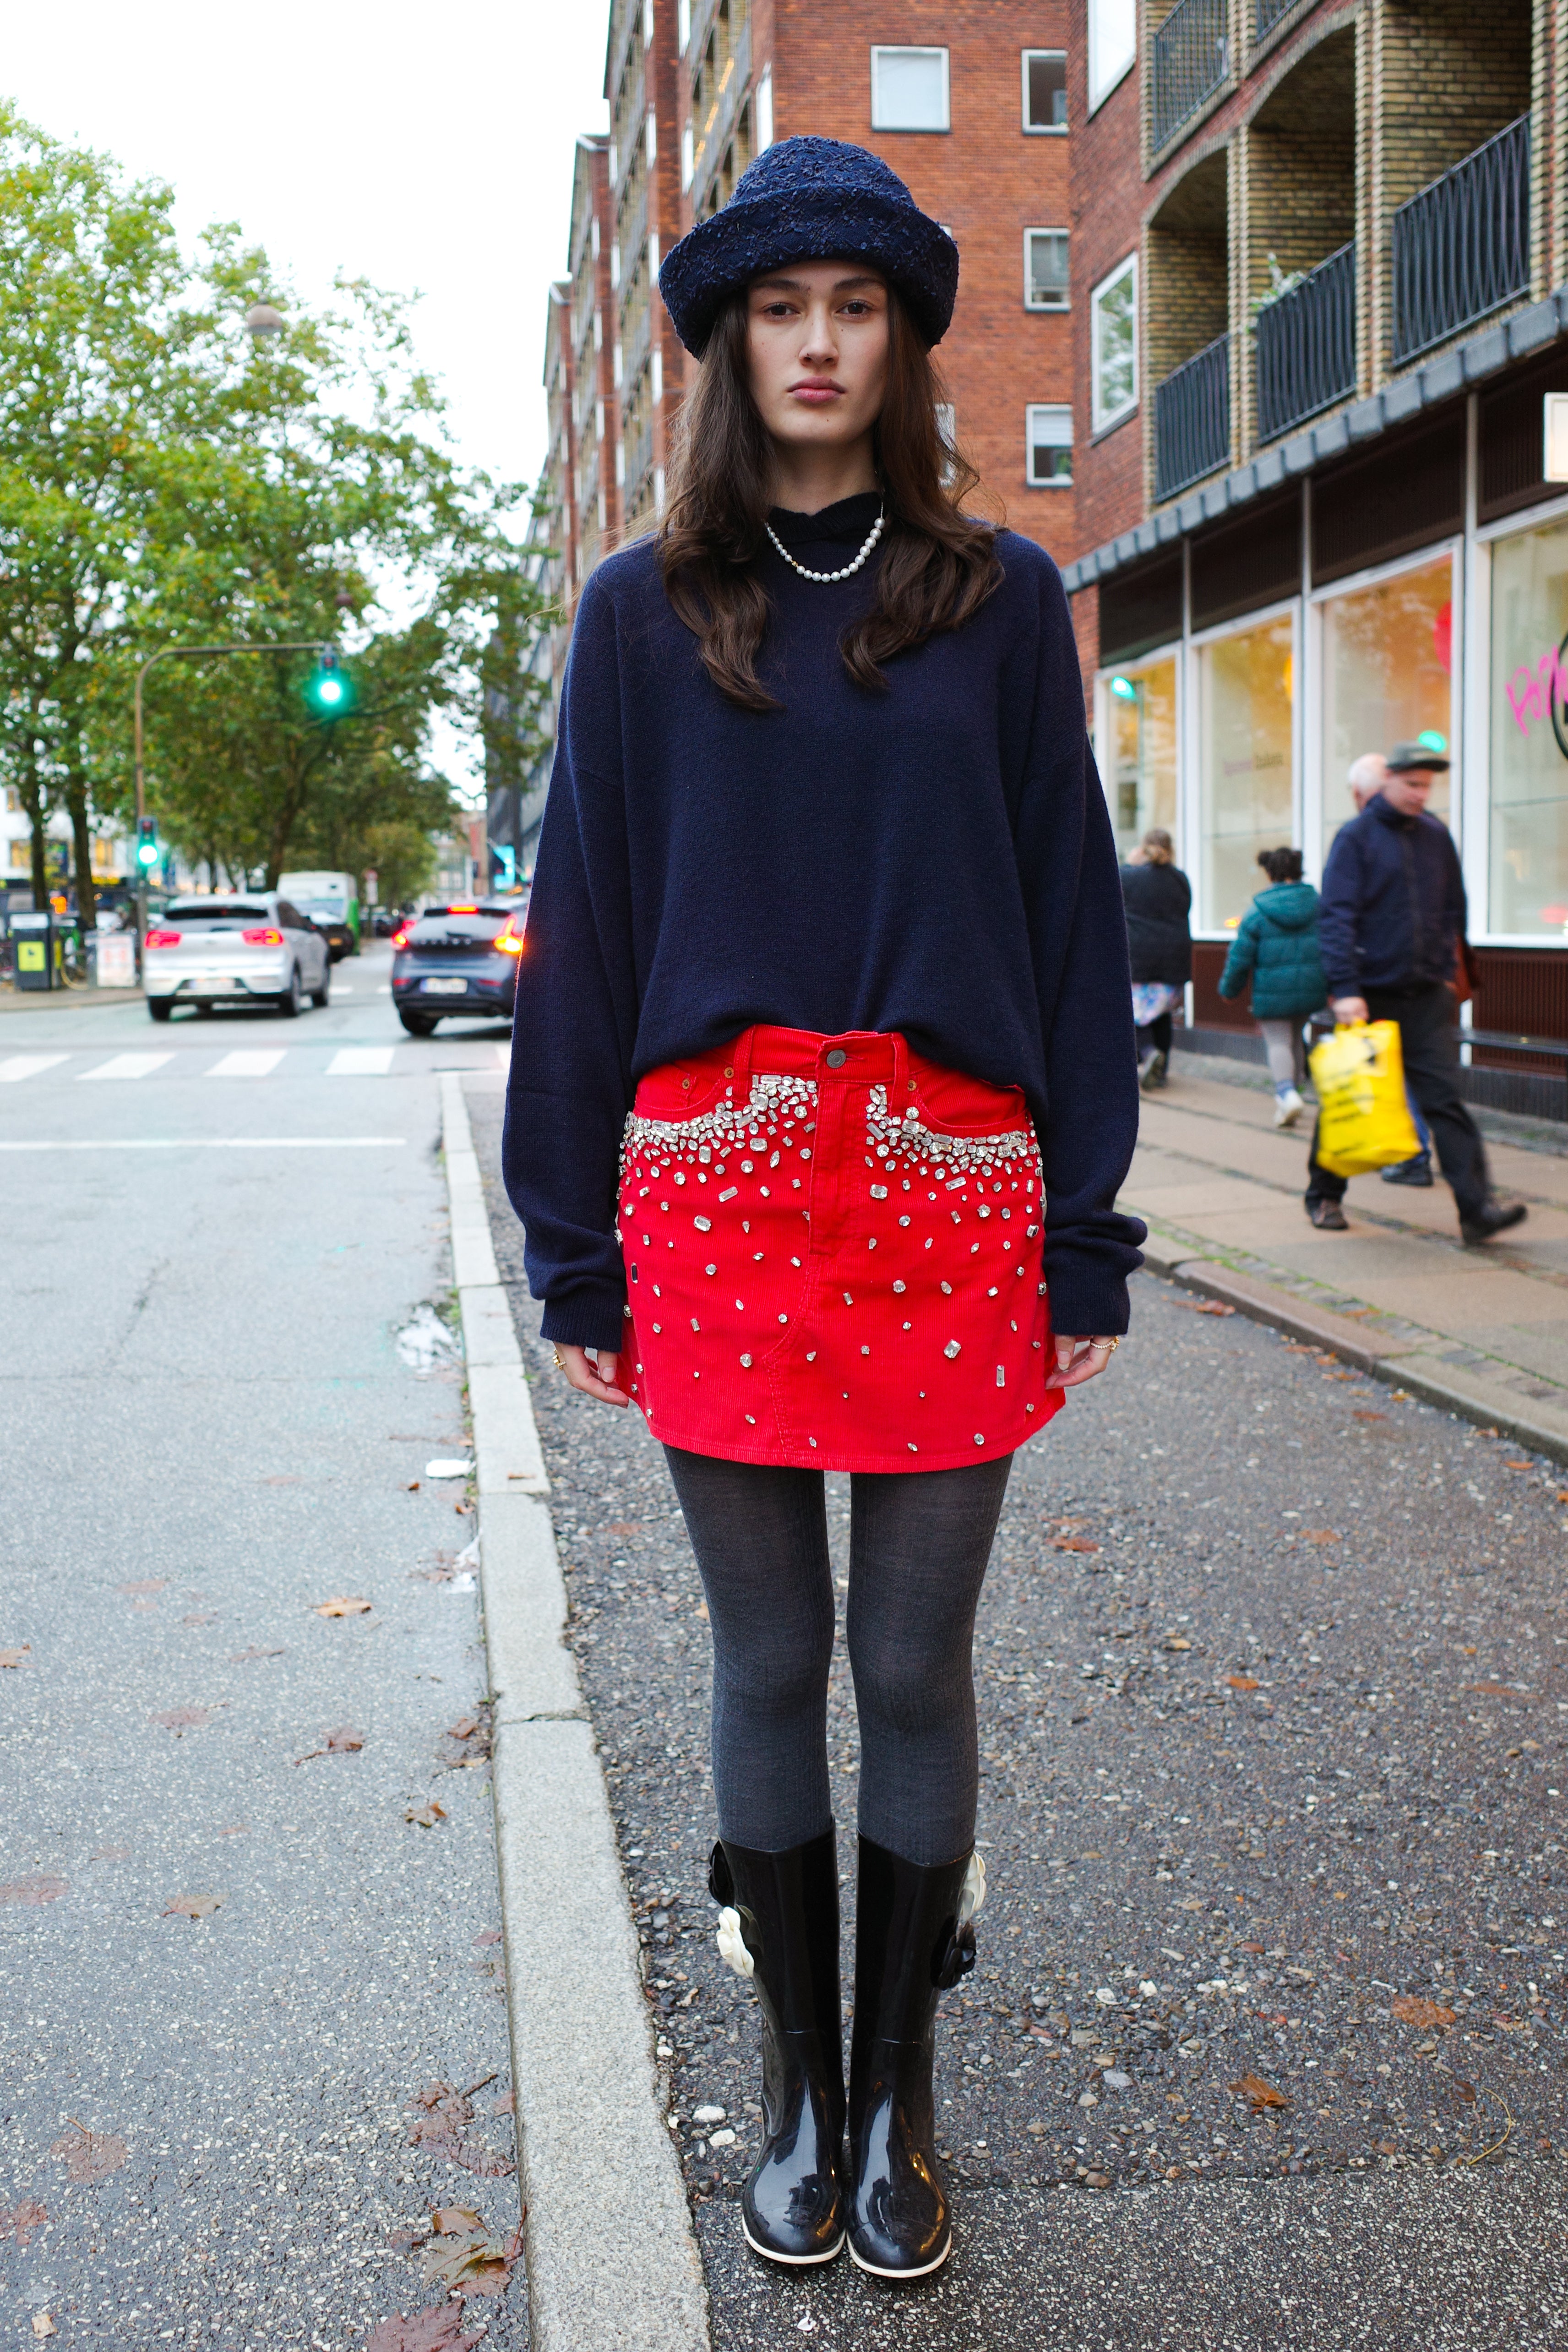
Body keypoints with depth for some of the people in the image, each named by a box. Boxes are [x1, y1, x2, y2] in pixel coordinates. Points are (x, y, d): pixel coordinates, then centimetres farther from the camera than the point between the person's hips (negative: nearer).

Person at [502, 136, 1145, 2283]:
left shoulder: (999, 600, 6)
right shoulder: (646, 613, 7)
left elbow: (1071, 917, 5)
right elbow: (582, 932, 6)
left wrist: (1088, 1233, -1)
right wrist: (577, 1249, 1)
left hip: (954, 1190, 0)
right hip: (716, 1194, 1)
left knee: (916, 1671, 8)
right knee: (770, 1669, 9)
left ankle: (899, 2101, 25)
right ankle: (798, 2090, 27)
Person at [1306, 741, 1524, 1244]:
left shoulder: (1437, 837, 10)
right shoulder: (1356, 837, -3)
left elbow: (1453, 910, 21)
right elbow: (1336, 917, -11)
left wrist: (1446, 969, 14)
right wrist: (1345, 989, -19)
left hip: (1426, 995, 3)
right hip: (1370, 995, -3)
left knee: (1445, 1097, -6)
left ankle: (1478, 1206, -13)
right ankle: (1324, 1194, 26)